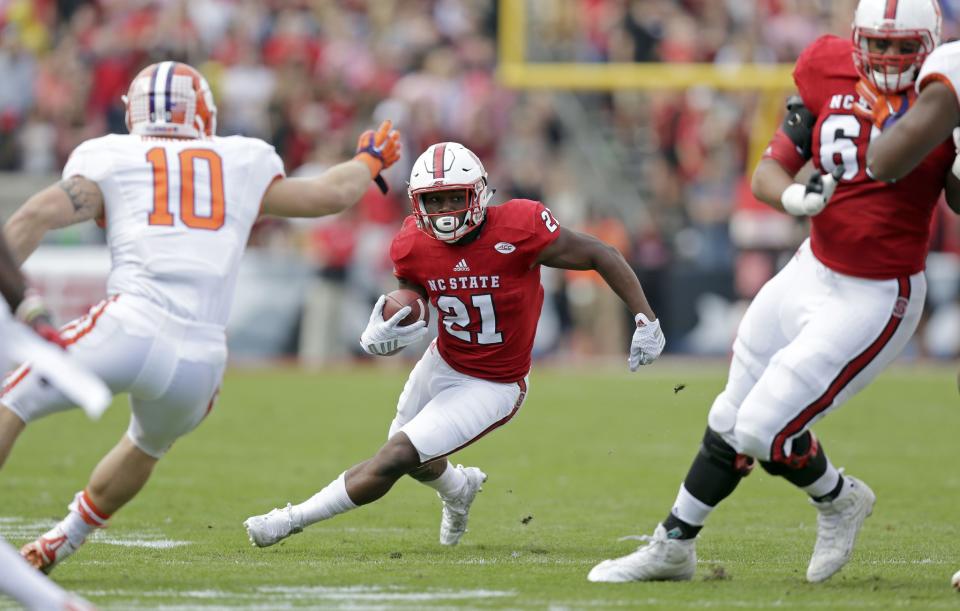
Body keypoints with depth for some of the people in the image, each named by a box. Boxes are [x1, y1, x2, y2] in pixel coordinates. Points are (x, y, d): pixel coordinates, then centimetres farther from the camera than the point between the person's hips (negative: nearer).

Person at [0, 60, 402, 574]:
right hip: (199, 359, 3)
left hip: (128, 332, -3)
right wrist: (368, 161, 50)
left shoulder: (112, 161, 12)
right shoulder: (241, 165, 20)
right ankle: (60, 544, 40)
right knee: (147, 448, 32)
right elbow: (333, 193, 31)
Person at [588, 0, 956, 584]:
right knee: (731, 422, 16)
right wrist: (794, 196, -23)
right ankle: (673, 547, 33)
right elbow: (767, 173, -1)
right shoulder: (829, 71, -4)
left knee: (764, 428, -9)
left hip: (874, 299, -5)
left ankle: (836, 500, 22)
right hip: (811, 270, 5)